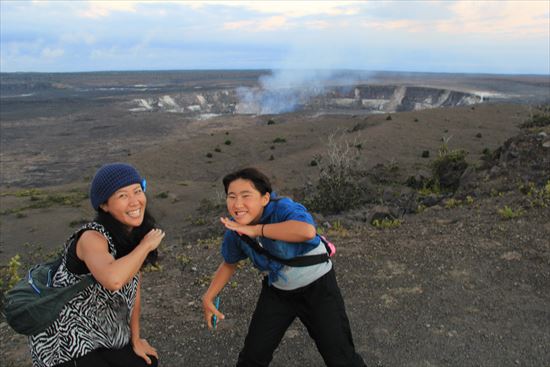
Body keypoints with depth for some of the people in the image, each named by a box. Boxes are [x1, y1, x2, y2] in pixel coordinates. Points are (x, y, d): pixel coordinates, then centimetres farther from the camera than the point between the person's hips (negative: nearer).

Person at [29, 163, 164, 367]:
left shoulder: (134, 232, -6)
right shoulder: (92, 238, -28)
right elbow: (113, 280, -49)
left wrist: (135, 339, 9)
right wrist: (146, 245, -33)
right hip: (64, 340, -7)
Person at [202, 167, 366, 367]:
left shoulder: (281, 208, -31)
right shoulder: (235, 230, -12)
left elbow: (307, 231, -53)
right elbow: (229, 263, 8)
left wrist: (256, 229, -46)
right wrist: (208, 297, 2)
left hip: (317, 286, -4)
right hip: (277, 291, 5)